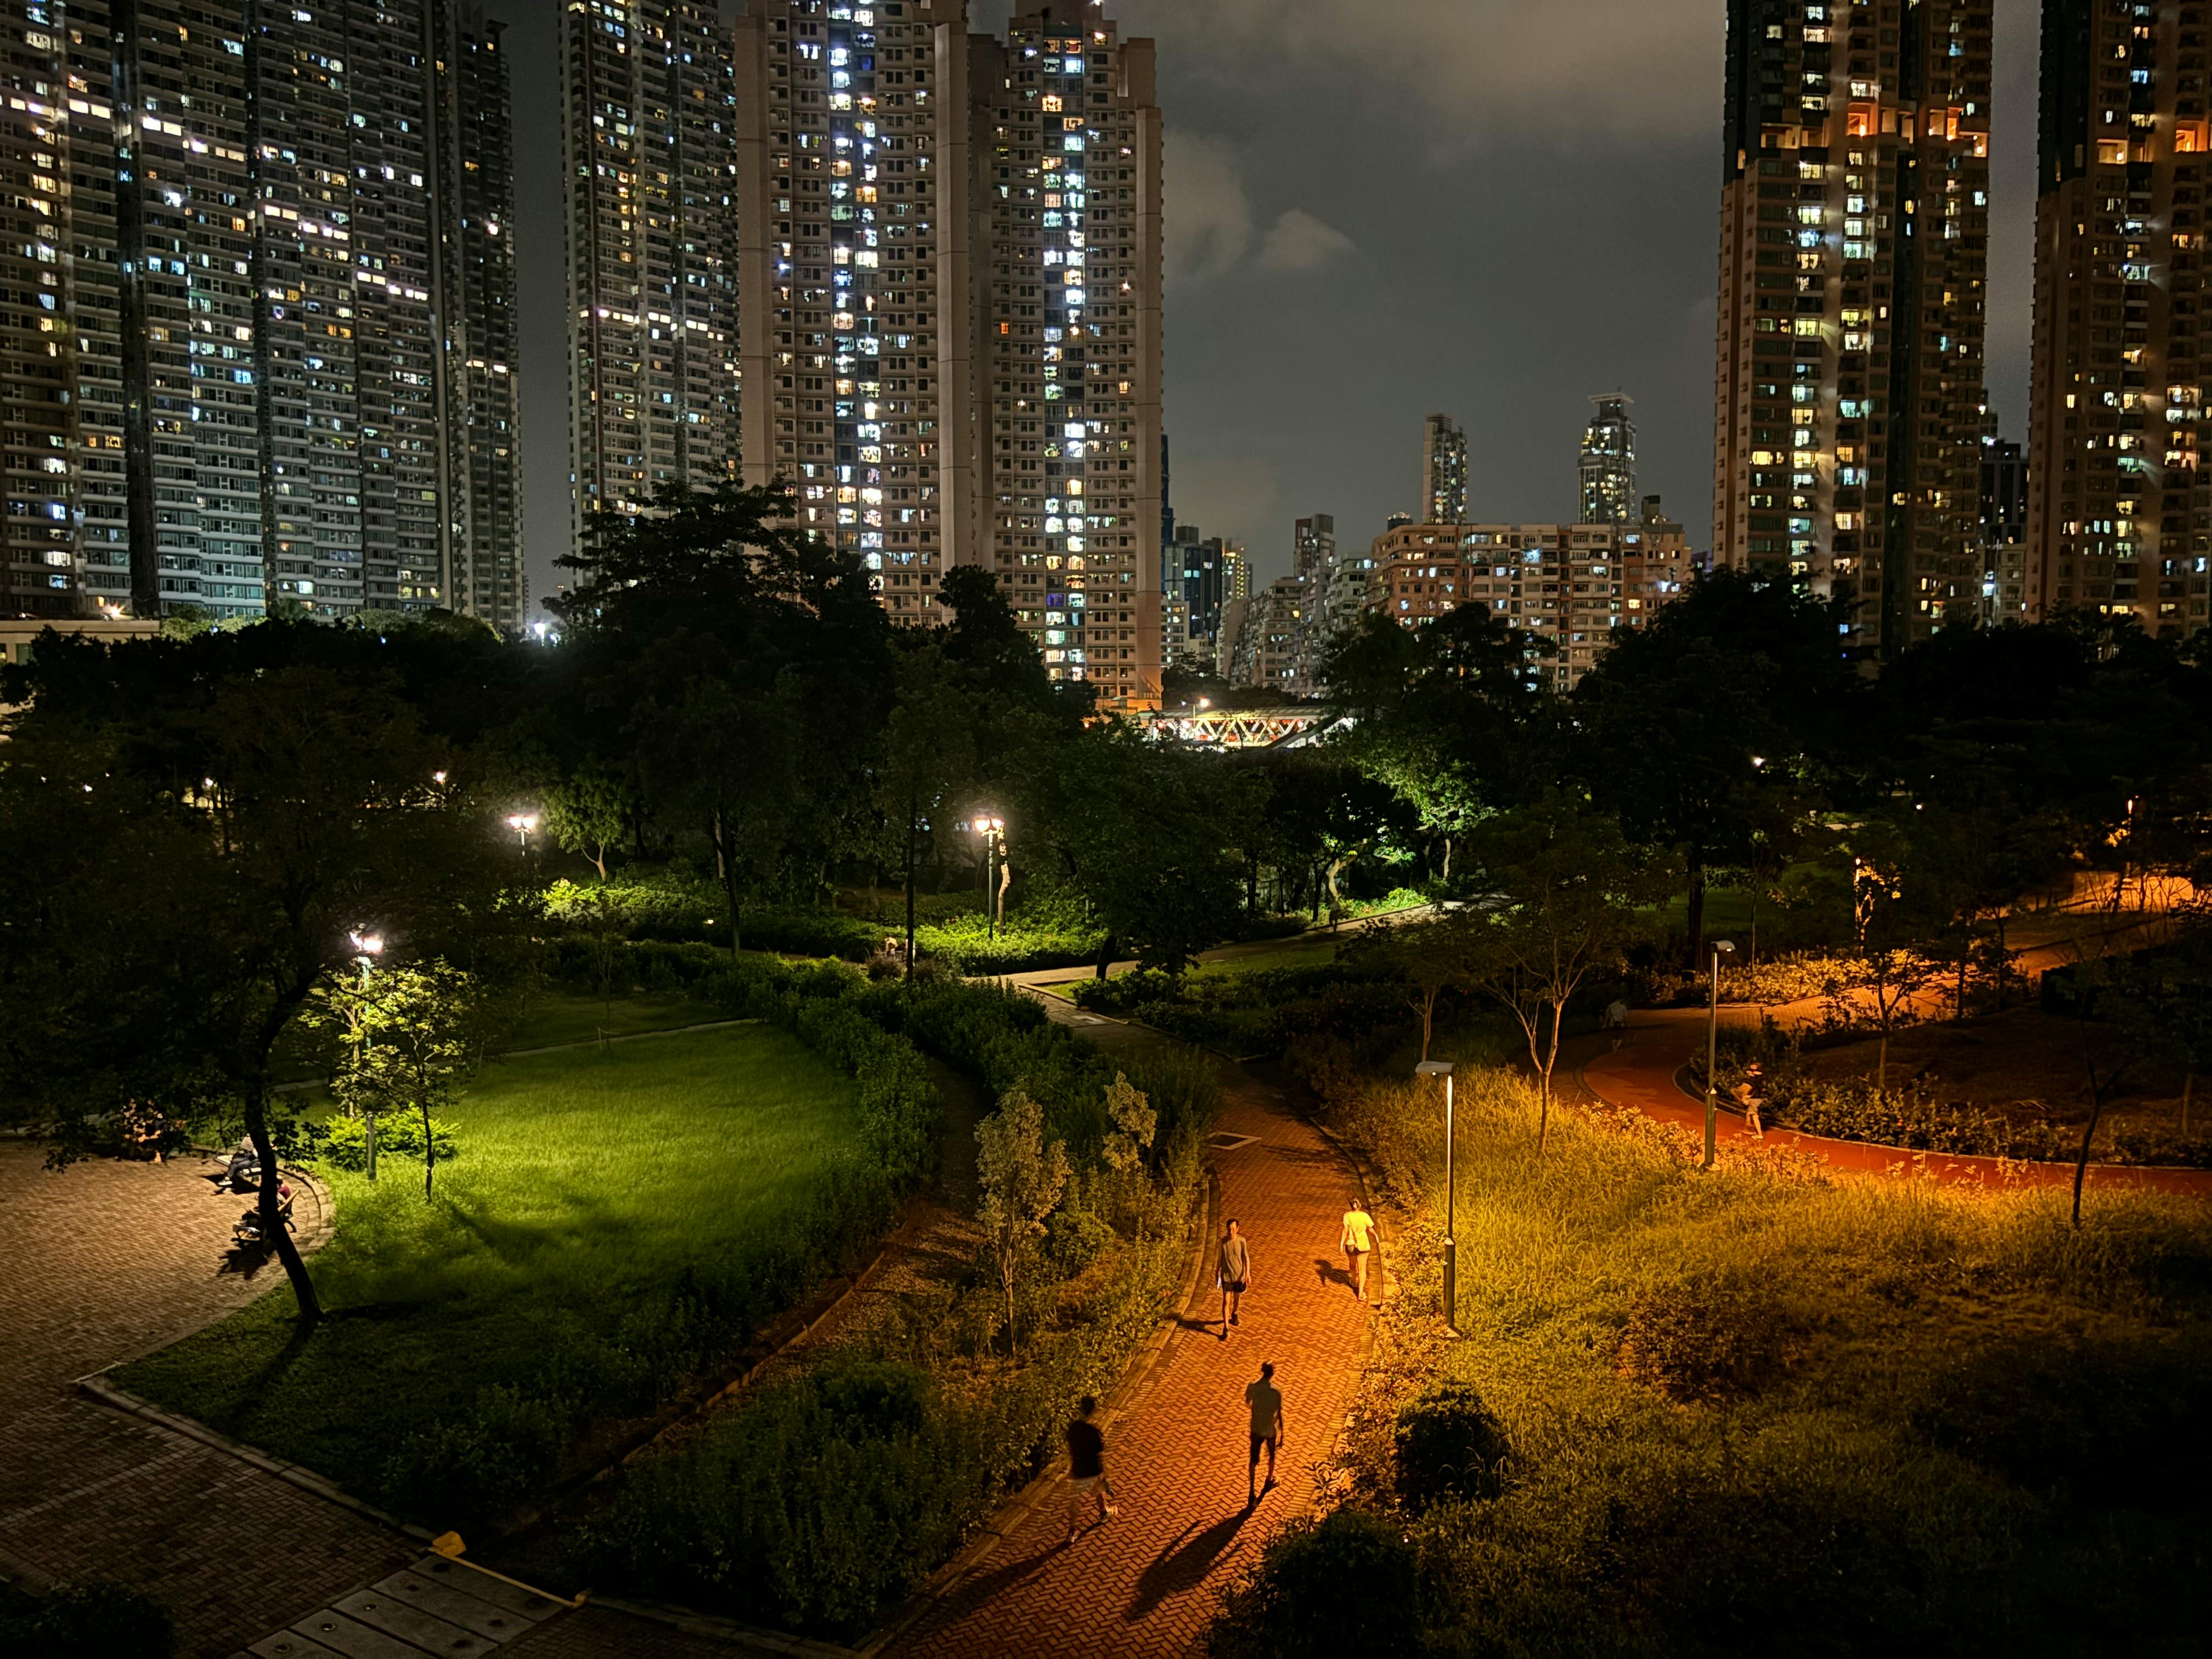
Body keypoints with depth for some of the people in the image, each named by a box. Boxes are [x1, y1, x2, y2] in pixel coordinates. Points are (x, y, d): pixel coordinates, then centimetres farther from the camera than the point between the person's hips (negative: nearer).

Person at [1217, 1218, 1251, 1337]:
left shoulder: (1242, 1241, -14)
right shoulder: (1223, 1241, -10)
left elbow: (1246, 1258, -9)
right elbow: (1220, 1258, 3)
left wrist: (1248, 1274, -17)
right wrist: (1217, 1272, 11)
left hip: (1239, 1275, 1)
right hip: (1226, 1276, -1)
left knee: (1237, 1298, 21)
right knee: (1226, 1301, -6)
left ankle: (1234, 1314, 52)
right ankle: (1226, 1329, -3)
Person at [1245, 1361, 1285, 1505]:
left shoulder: (1252, 1386, -12)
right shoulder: (1276, 1391, -21)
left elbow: (1247, 1402, 8)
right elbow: (1279, 1415, -15)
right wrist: (1281, 1435, -5)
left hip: (1256, 1429, 2)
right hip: (1271, 1430, -1)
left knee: (1254, 1460, 11)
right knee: (1271, 1456, 25)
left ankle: (1251, 1492, 4)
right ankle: (1269, 1482, 45)